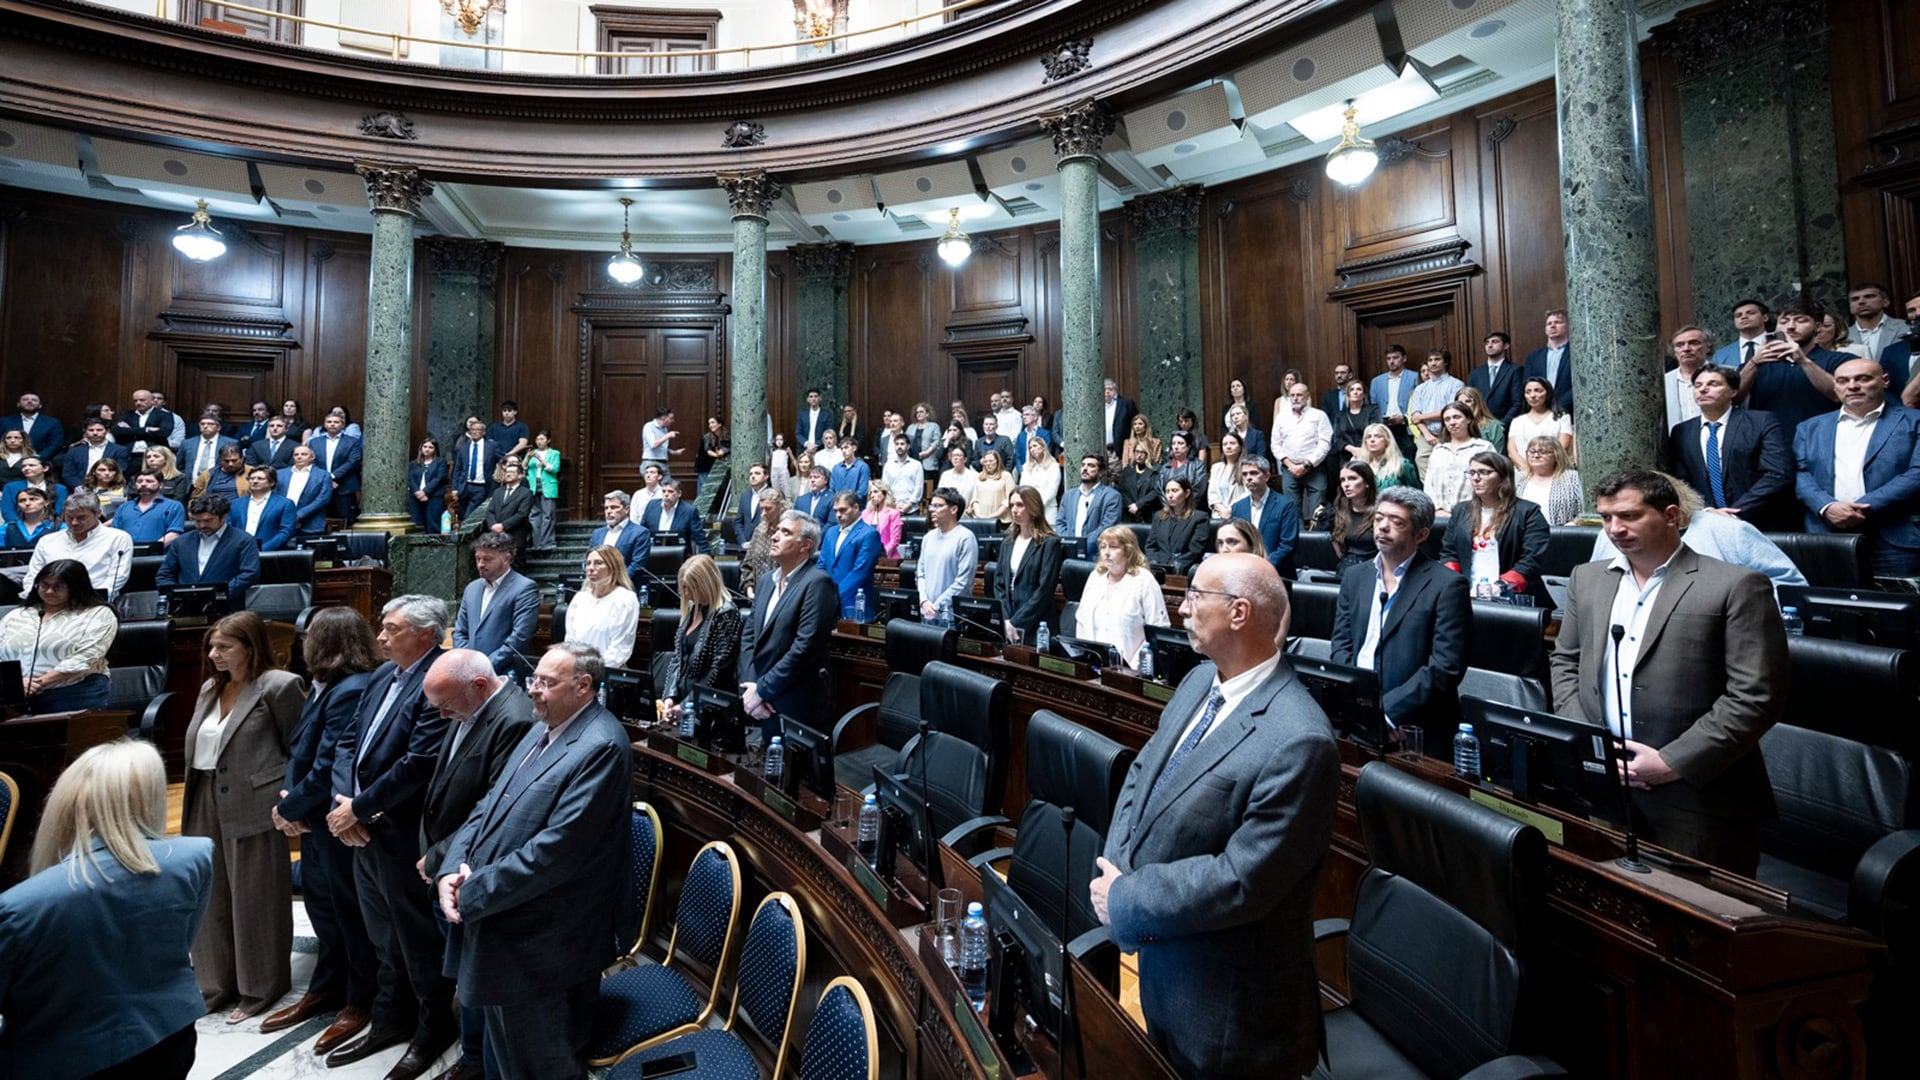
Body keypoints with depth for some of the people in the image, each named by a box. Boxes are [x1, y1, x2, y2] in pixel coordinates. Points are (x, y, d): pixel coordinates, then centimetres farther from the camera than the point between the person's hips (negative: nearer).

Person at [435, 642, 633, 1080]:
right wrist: (453, 867, -5)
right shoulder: (544, 729, 9)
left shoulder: (600, 747, -24)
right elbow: (492, 802, 10)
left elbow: (556, 850, -28)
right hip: (504, 922, 9)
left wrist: (473, 892, -17)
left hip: (540, 942, -9)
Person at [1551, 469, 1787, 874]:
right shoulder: (1587, 578, 10)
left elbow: (1756, 696, -12)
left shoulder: (1736, 586, -6)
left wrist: (1672, 762, -16)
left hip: (1697, 797, -4)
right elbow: (1566, 664, 13)